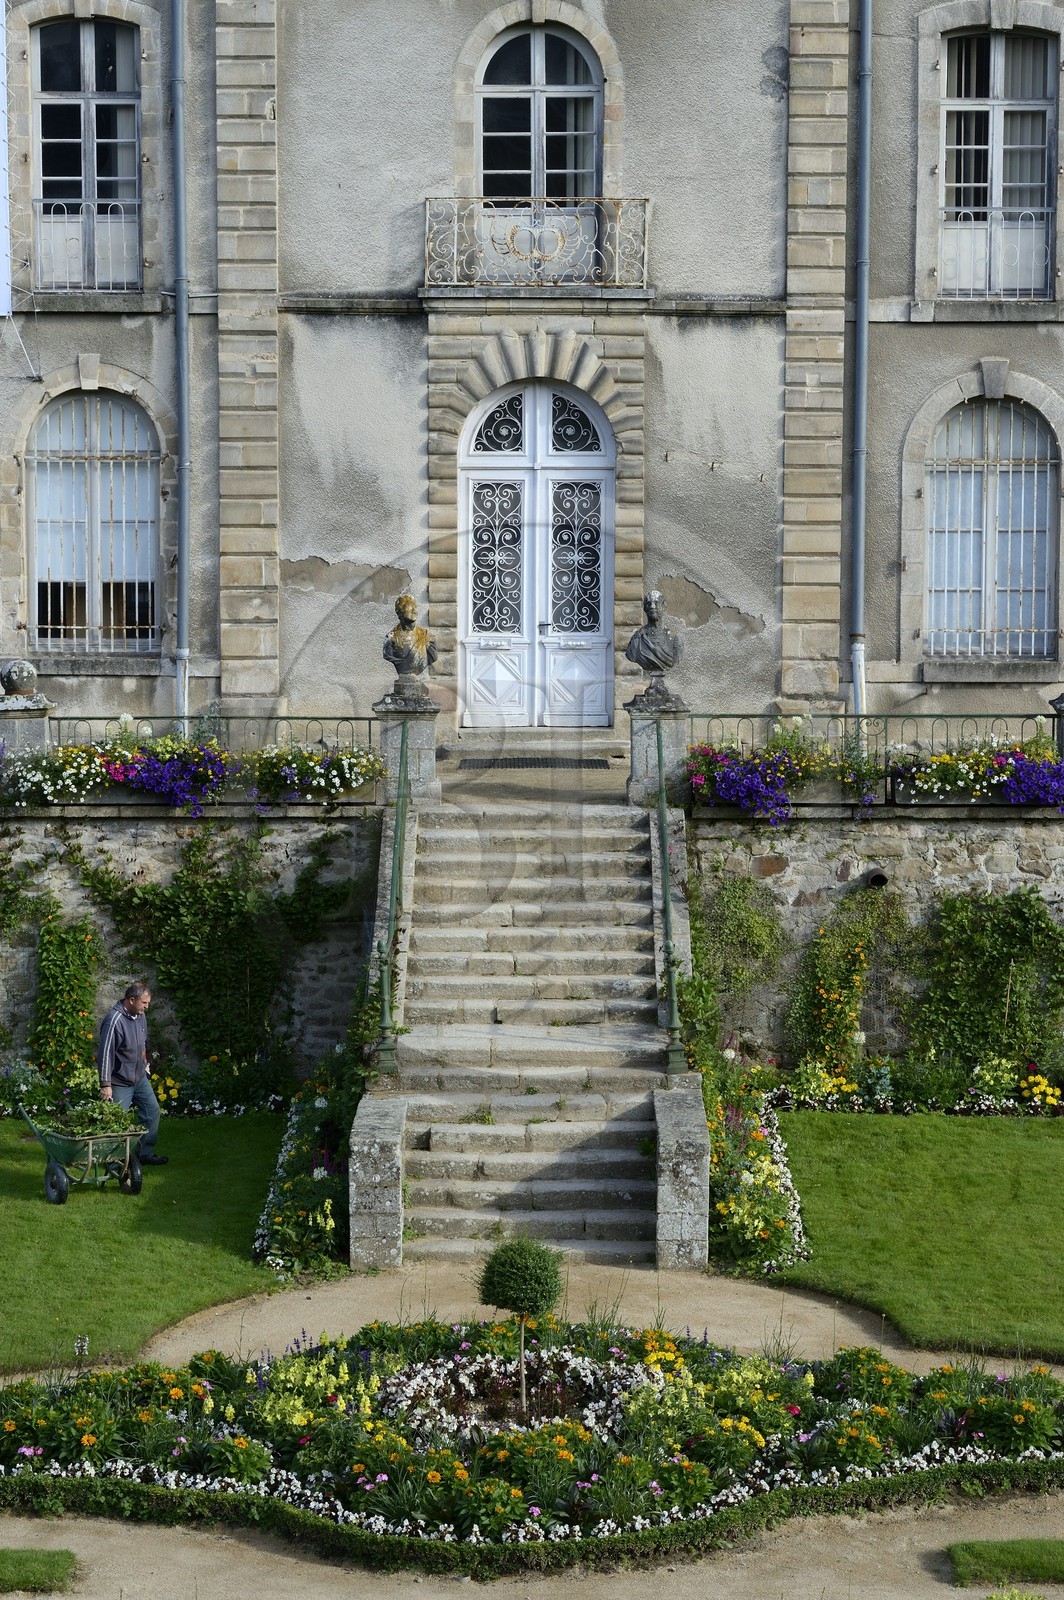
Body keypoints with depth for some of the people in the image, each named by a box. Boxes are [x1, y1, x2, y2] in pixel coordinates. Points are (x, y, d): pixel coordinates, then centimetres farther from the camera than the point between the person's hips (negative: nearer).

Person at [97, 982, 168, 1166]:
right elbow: (106, 1054, -25)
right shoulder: (114, 1021, -25)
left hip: (140, 1078, 9)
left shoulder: (140, 1015, 3)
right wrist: (105, 1085, -24)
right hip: (120, 1083, -8)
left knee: (152, 1111, 10)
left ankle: (145, 1153, 19)